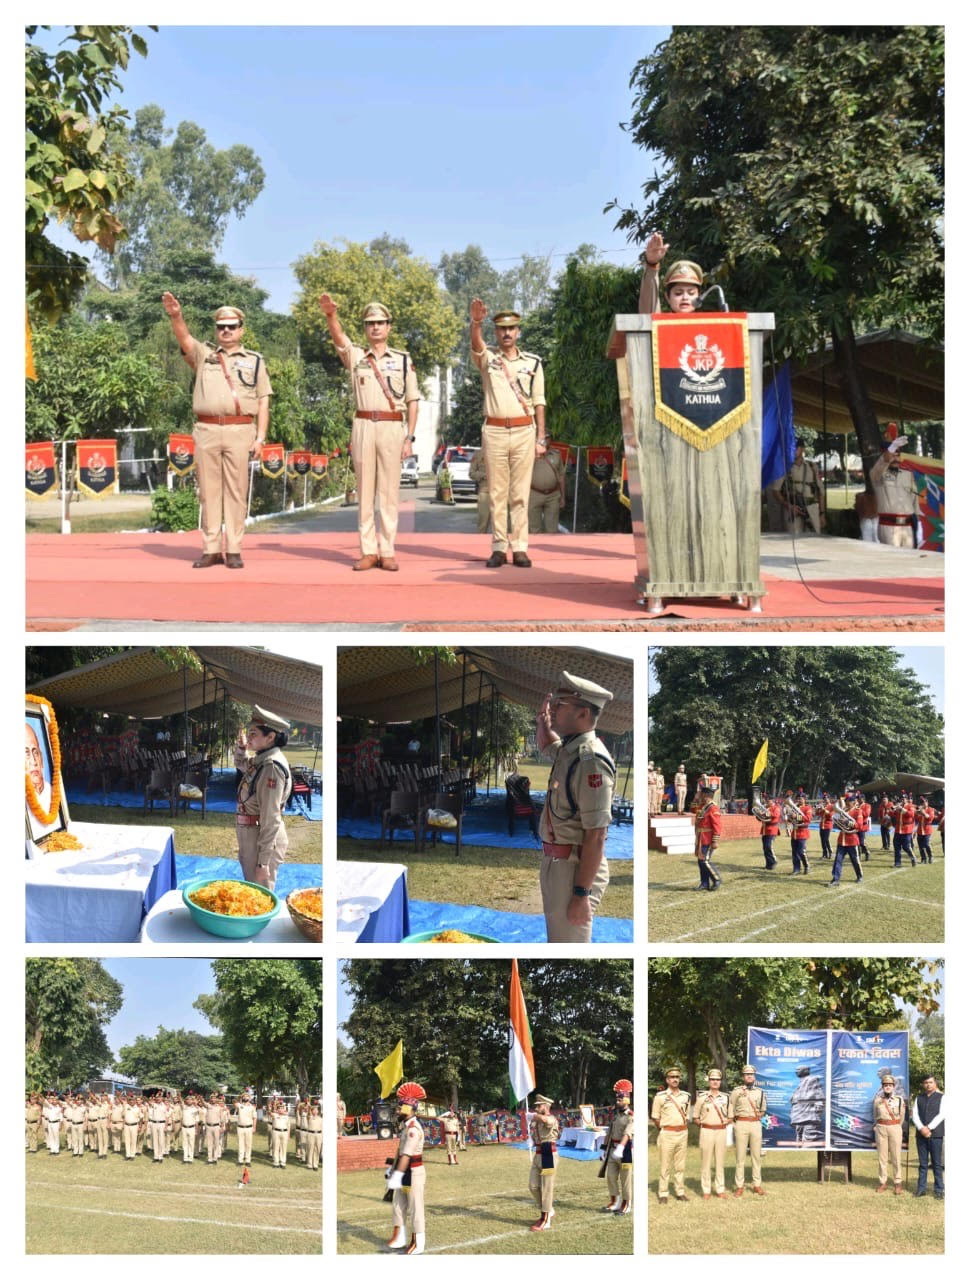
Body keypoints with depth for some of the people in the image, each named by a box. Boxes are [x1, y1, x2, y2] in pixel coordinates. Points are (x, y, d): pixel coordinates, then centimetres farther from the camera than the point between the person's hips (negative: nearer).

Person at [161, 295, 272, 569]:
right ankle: (211, 549, 6)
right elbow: (184, 338, -4)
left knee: (236, 491, -2)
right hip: (206, 430, 1)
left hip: (240, 431, -1)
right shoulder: (204, 354, 16)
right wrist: (176, 316, -25)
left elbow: (263, 401, 9)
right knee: (208, 491, 2)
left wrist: (260, 437, -1)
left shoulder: (255, 360, 14)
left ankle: (234, 550, 0)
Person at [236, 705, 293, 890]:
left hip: (263, 840, -10)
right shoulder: (260, 760, 6)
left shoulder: (271, 767, -21)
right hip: (250, 838, 10)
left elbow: (271, 818, -23)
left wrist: (263, 861, -22)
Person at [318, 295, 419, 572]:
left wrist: (409, 438, 0)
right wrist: (330, 315, -32)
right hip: (363, 427, 1)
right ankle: (368, 551, 7)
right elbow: (338, 336, -11)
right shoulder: (355, 356, 9)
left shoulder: (403, 360, 9)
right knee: (365, 491, 3)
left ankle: (387, 552, 3)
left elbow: (412, 401, 8)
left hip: (393, 428, -1)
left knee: (389, 491, 0)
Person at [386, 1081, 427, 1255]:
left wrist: (397, 1175, -31)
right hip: (405, 1172, 9)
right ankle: (398, 1238, 23)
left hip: (414, 1172, -9)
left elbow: (407, 1155, -28)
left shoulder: (413, 1129, -21)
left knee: (415, 1208, -1)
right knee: (398, 1205, 14)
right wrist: (392, 1168, 20)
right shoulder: (405, 1126, 10)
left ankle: (417, 1244, 7)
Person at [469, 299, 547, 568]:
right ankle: (499, 548, 4)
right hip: (494, 432, 0)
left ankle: (520, 548, 2)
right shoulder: (487, 358, 6)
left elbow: (539, 402, 8)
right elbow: (476, 344, -17)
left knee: (520, 493, 0)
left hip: (524, 431, 0)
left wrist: (541, 439, 3)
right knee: (497, 493, 1)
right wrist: (476, 323, -39)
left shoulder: (532, 362, 9)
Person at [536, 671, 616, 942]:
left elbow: (596, 835, -25)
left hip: (577, 869, -10)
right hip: (556, 863, 10)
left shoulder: (591, 761, -22)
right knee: (557, 940, 22)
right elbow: (545, 744, 35)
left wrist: (581, 893, -25)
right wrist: (542, 721, 14)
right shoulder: (568, 750, 8)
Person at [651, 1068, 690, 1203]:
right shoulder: (660, 1096, -5)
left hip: (682, 1133, 4)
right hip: (667, 1134, -4)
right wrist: (662, 1130, 4)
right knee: (665, 1165, -1)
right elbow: (655, 1117, 0)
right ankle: (663, 1193, 5)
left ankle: (680, 1191, 18)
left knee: (680, 1165, 9)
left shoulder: (685, 1096, 8)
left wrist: (683, 1127, 9)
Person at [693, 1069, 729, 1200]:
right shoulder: (702, 1097, 0)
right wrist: (703, 1122, -5)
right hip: (707, 1131, -2)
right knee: (706, 1161, 0)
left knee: (720, 1161, 5)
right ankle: (706, 1191, 7)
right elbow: (695, 1118, 8)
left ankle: (720, 1190, 13)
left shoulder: (725, 1097, 7)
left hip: (721, 1131, 2)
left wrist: (726, 1121, 1)